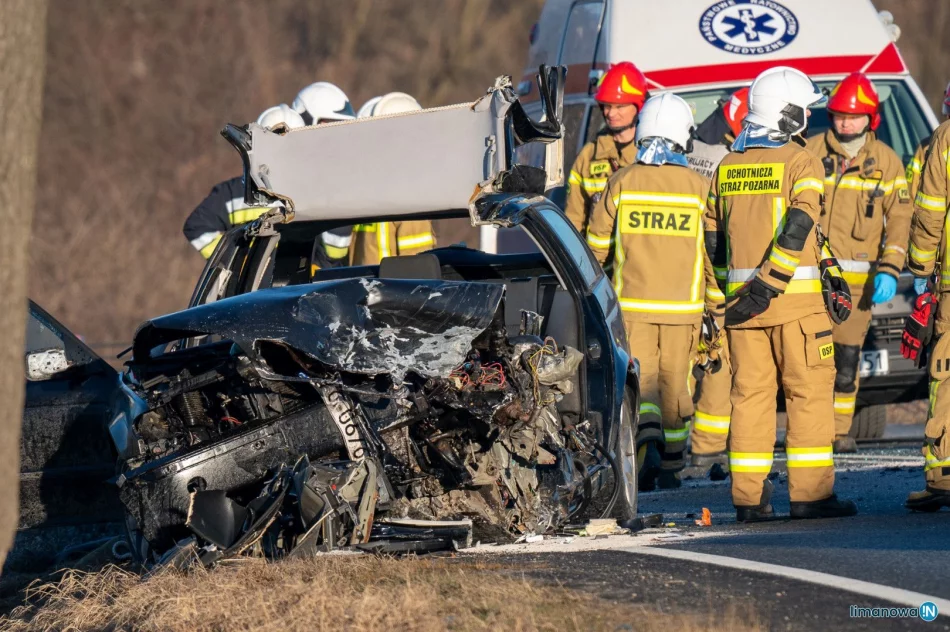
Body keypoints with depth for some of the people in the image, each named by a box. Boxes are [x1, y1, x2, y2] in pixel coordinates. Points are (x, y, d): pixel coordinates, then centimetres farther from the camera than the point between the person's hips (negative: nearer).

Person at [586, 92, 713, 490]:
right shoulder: (699, 188, -3)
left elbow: (596, 246, 4)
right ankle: (671, 465, 17)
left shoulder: (622, 183, -3)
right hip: (683, 305, 1)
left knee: (640, 378, 2)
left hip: (632, 304, -1)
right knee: (675, 382, 11)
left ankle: (649, 437, -24)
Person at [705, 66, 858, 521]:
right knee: (809, 392, 0)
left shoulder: (727, 167, 12)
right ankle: (810, 493, -4)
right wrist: (767, 287, -19)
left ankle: (748, 497, 6)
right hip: (795, 297, -5)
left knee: (750, 394, 8)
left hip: (741, 299, 5)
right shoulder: (801, 163, -7)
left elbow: (712, 240, 15)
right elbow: (797, 231, -19)